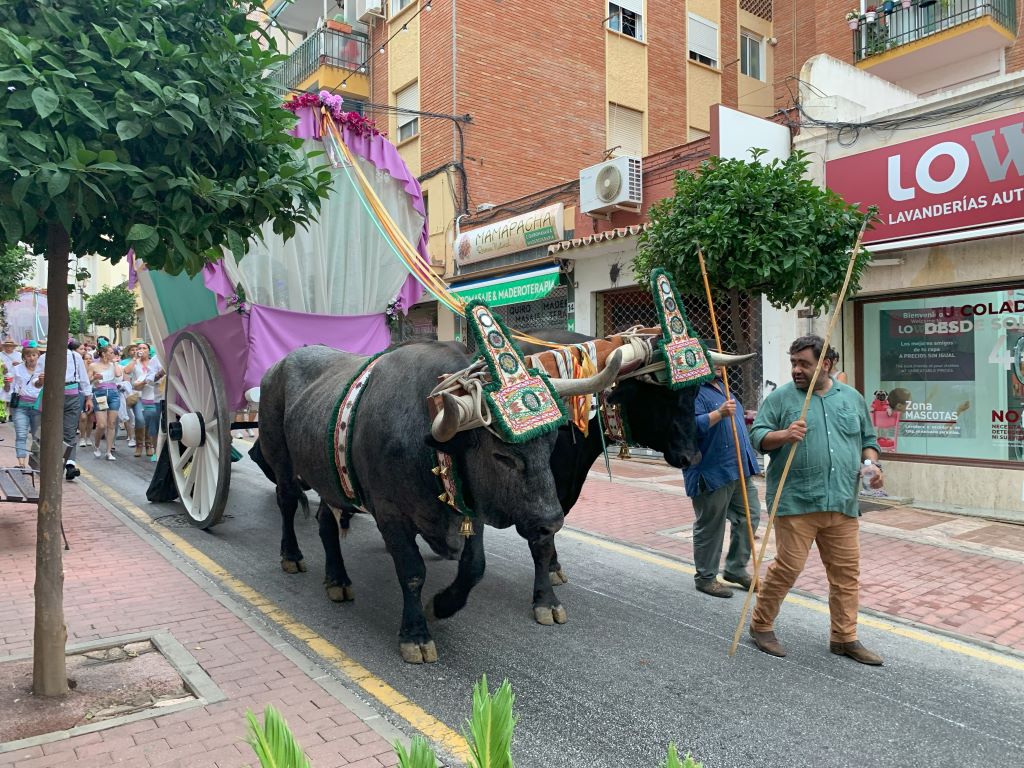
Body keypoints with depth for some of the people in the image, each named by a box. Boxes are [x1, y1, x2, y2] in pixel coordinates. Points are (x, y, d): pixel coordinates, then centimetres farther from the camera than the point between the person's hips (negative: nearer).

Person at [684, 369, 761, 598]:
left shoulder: (721, 388, 17)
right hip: (712, 473, -9)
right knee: (710, 527, 1)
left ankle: (735, 569, 24)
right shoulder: (694, 391, -13)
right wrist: (719, 413, -35)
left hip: (739, 470, 9)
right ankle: (705, 577, 16)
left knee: (749, 516, 10)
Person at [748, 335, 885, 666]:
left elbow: (867, 439, 22)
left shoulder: (852, 398, 14)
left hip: (842, 503, 5)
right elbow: (757, 436, -2)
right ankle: (761, 626, 16)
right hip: (796, 502, -4)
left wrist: (871, 462, 3)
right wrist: (784, 435, -21)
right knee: (787, 567, -2)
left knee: (847, 571, 8)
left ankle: (844, 638, 23)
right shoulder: (781, 397, 1)